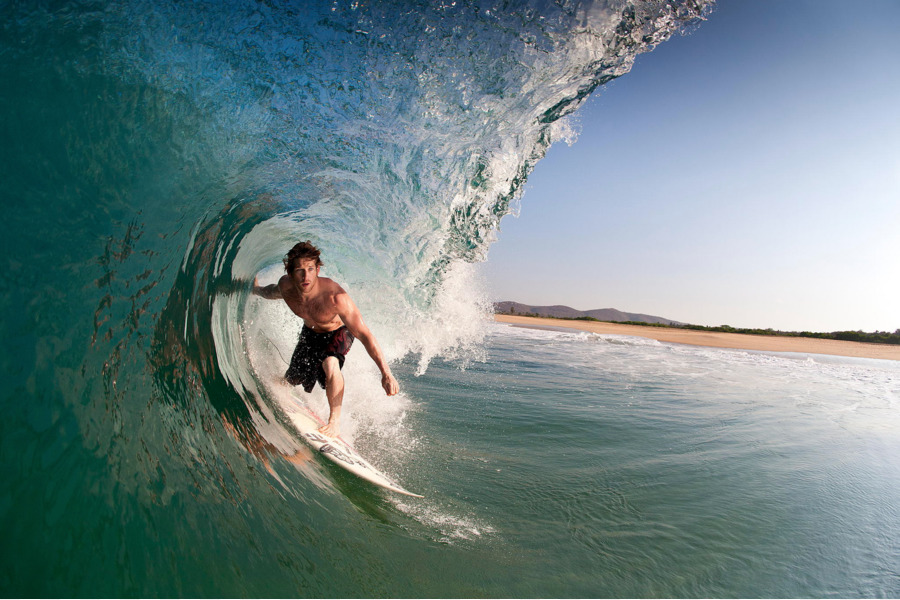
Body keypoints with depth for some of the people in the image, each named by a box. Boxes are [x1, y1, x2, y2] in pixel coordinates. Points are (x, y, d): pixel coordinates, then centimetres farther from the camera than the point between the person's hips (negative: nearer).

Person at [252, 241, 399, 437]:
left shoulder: (335, 297, -42)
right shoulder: (286, 285, -26)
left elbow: (364, 335, -41)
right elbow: (274, 292, 4)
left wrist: (386, 374, -46)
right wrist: (256, 289, 25)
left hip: (338, 333, -5)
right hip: (310, 332, 5)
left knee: (330, 364, -37)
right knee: (292, 381, 13)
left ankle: (335, 421, -19)